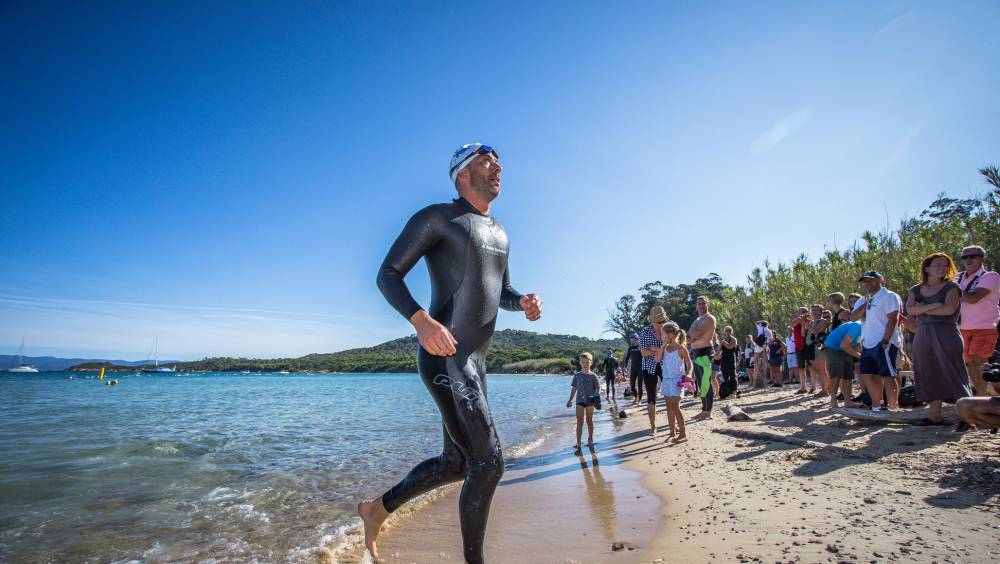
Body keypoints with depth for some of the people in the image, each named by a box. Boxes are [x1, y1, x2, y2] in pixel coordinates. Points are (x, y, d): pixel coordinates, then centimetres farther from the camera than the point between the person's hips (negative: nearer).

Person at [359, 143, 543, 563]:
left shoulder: (499, 233, 20)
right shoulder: (437, 217, -5)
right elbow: (387, 275, -8)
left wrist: (525, 302, 2)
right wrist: (421, 320, -26)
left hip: (475, 364, 9)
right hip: (444, 359, -9)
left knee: (456, 463, 17)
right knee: (488, 463, -8)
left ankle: (377, 509, 37)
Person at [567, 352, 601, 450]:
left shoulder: (593, 376, -4)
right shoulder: (577, 375, 1)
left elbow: (598, 387, 1)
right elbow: (574, 388, 6)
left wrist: (596, 395, -16)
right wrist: (570, 399, 6)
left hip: (590, 401, -1)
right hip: (579, 400, 1)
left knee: (589, 421, 11)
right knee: (579, 422, -3)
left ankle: (590, 439, 29)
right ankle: (578, 443, -4)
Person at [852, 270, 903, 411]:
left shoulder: (888, 296, -4)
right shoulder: (863, 301, 18)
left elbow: (893, 319, -13)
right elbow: (853, 318, 5)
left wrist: (885, 341, -19)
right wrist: (866, 304, -6)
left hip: (884, 344, -8)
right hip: (867, 344, 8)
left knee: (888, 376, -5)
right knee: (868, 376, 9)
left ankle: (893, 408, 2)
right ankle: (876, 407, 19)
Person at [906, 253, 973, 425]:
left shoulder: (951, 287, 4)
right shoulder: (916, 290, 13)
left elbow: (949, 309, -12)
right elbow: (910, 310, -3)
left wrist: (922, 309, -4)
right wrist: (934, 305, -12)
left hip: (946, 335, -4)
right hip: (923, 337, 4)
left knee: (953, 376, -5)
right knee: (930, 378, 6)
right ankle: (935, 417, 12)